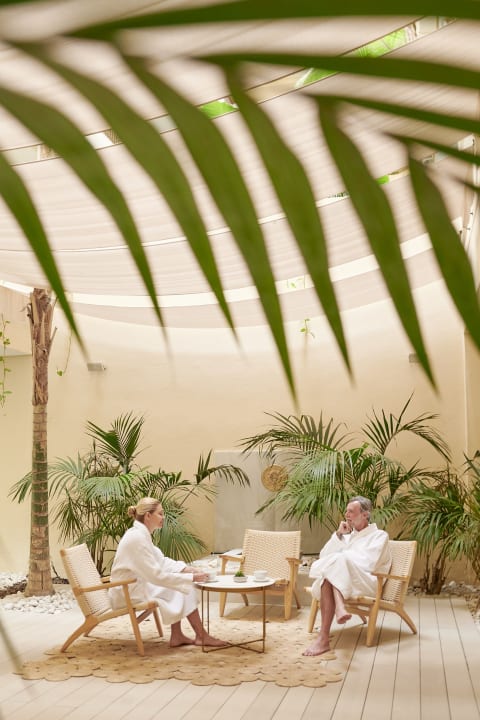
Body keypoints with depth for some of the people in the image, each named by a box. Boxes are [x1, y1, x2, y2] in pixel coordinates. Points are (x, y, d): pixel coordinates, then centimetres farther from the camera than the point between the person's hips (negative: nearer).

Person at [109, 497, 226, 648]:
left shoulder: (140, 533, 6)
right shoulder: (137, 538, -25)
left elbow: (161, 561, 14)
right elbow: (157, 576, -26)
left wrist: (185, 568, -1)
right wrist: (191, 578, -20)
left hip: (136, 586, 9)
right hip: (129, 593, -9)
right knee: (184, 590, -5)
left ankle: (177, 636, 6)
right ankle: (201, 636, 7)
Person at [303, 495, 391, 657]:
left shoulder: (379, 535, 11)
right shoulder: (347, 536, 29)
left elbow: (368, 563, -7)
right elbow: (324, 556, 16)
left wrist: (337, 559, -2)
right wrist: (338, 535, 7)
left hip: (367, 583, -4)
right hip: (342, 581, 4)